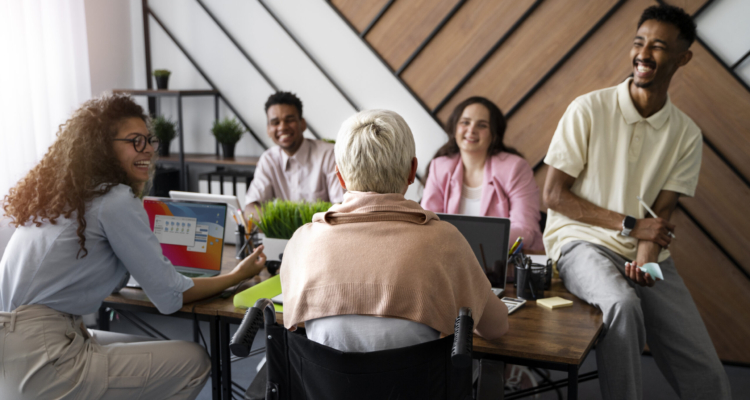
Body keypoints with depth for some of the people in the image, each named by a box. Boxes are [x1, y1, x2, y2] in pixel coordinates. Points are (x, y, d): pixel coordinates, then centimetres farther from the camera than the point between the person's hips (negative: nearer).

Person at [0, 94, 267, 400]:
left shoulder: (60, 193, 13)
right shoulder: (116, 200, -14)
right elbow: (170, 296, -12)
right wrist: (237, 276, 1)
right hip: (39, 362, -10)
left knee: (149, 350, 23)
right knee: (194, 361, -5)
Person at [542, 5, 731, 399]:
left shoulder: (686, 134, 5)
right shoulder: (589, 110, -6)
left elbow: (661, 214, 0)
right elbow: (554, 194, -7)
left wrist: (646, 259, -22)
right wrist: (631, 225, -11)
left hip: (648, 255, 4)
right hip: (583, 241, -3)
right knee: (623, 304, -36)